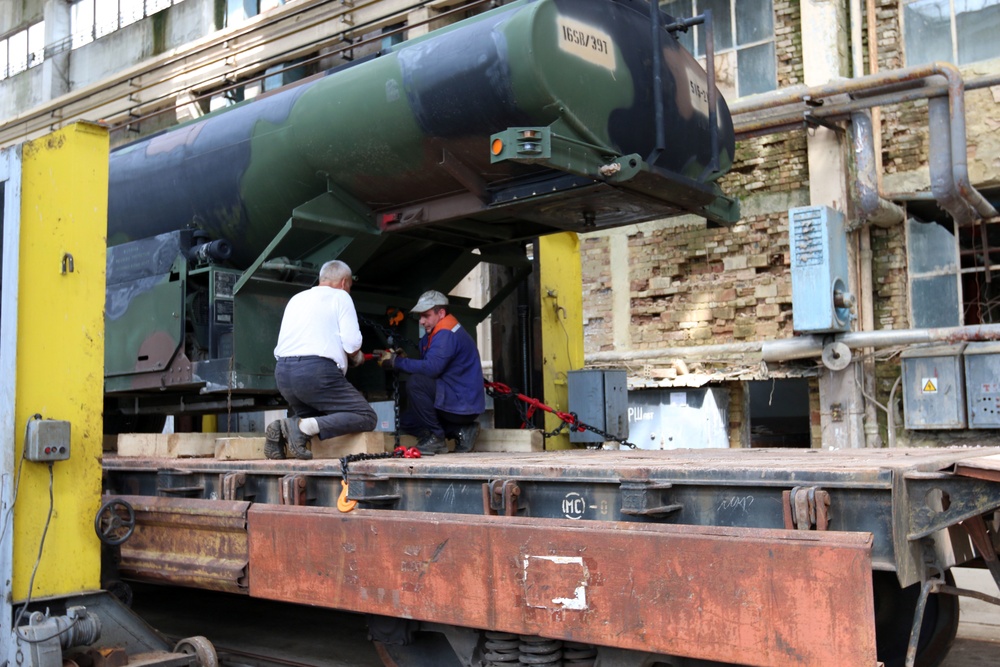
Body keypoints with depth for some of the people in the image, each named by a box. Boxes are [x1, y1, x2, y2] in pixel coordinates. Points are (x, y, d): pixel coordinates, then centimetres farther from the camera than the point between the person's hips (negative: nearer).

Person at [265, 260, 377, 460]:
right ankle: (305, 427, -22)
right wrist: (357, 357, 16)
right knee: (366, 417, -4)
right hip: (316, 371, -7)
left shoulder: (296, 299, 25)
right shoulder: (340, 296, 5)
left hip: (282, 372, 8)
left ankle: (281, 430, -2)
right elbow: (352, 342, -7)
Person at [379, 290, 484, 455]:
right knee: (406, 422, 15)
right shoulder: (436, 333, 16)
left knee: (416, 382, -27)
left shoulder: (446, 334, -18)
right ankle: (460, 431, 8)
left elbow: (431, 368, -30)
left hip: (463, 403, -11)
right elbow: (426, 367, 11)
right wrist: (402, 358, -4)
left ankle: (435, 438, -17)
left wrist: (396, 361, -24)